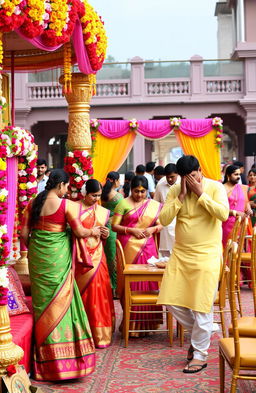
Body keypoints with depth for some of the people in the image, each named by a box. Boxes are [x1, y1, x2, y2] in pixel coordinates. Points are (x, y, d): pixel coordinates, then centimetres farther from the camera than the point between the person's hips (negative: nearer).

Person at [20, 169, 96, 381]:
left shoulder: (33, 203, 4)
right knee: (59, 301, 4)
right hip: (57, 256, -4)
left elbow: (24, 233, 6)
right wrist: (94, 231, 12)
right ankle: (62, 357, 8)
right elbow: (80, 232, -7)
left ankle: (46, 361, 20)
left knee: (43, 300, 13)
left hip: (37, 255, 5)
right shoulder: (66, 204, -9)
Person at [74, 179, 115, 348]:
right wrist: (89, 232, -14)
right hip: (80, 256, -4)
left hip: (97, 256, 4)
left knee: (99, 291, 0)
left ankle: (99, 333, 7)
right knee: (83, 292, -3)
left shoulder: (102, 211, 14)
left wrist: (105, 234, 2)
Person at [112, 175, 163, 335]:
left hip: (148, 248, 3)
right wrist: (132, 230, -14)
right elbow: (114, 225, -3)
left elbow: (160, 225, 15)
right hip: (129, 248, -3)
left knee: (149, 282, 2)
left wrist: (153, 229, -6)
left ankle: (147, 323, 12)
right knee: (131, 284, -3)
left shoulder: (154, 205, 13)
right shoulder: (124, 204, 1)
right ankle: (132, 324, 5)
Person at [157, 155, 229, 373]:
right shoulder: (175, 190, 3)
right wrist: (181, 196, -12)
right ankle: (197, 333, 31)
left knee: (202, 306, -2)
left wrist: (200, 194, -19)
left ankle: (200, 355, 12)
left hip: (206, 256, -4)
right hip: (180, 254, 5)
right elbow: (164, 220, -6)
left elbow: (223, 214, -21)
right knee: (172, 301, 5)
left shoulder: (215, 187, -6)